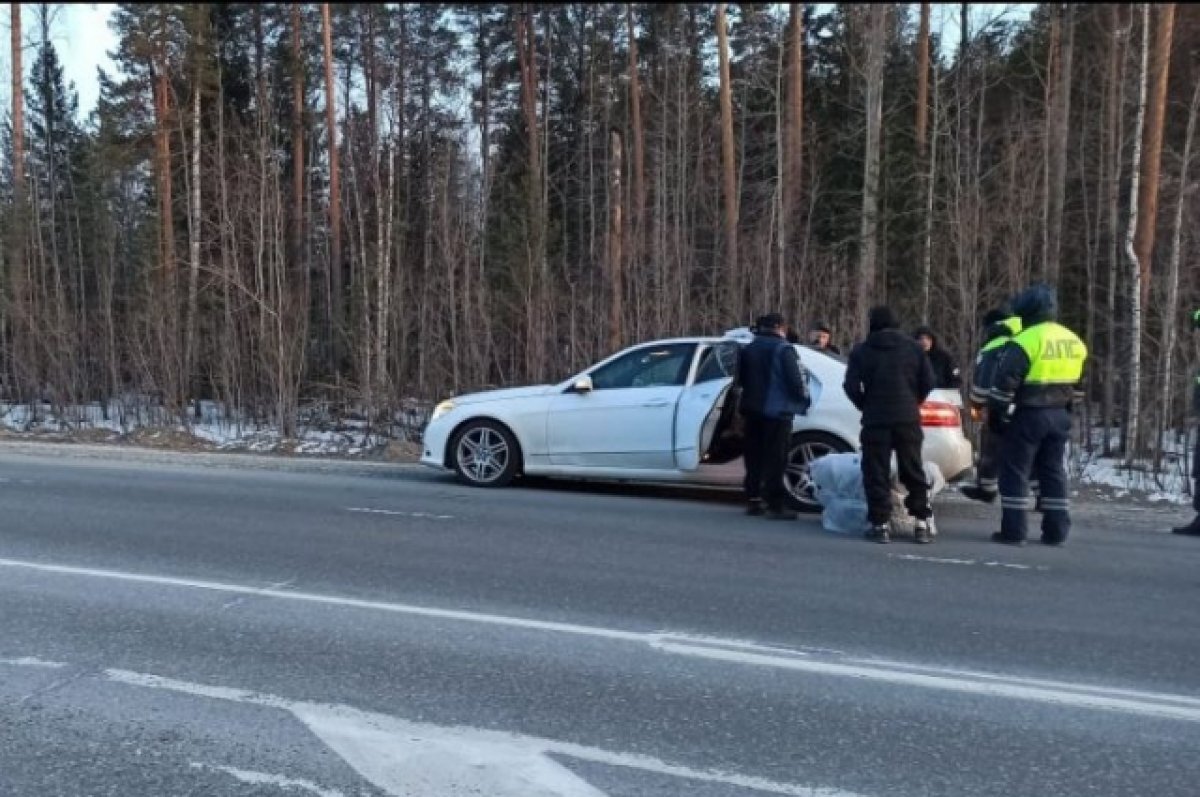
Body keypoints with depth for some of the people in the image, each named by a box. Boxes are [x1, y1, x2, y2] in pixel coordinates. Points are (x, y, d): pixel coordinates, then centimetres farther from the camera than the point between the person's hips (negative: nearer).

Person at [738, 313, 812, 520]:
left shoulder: (749, 349, 10)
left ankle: (753, 500, 18)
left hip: (752, 410, 7)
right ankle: (775, 505, -5)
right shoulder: (784, 349, -12)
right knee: (775, 459, -5)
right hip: (777, 410, -7)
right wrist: (804, 400, 2)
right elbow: (796, 379, -15)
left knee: (754, 456, 13)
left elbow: (741, 379, 18)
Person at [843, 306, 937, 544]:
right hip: (908, 418, 2)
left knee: (876, 474, 2)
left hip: (875, 420, -2)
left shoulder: (861, 351, 0)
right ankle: (923, 523, 11)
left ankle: (880, 525, -1)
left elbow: (851, 386, -5)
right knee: (913, 472, 11)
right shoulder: (913, 348, 6)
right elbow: (928, 381, 3)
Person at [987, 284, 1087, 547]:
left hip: (1029, 415, -7)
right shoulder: (1074, 342, 9)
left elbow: (1005, 382, -16)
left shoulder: (1026, 341, -15)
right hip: (1060, 415, 7)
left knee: (1014, 472, 1)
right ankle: (1056, 531, 16)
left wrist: (995, 414, -9)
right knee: (1053, 472, 14)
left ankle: (1013, 531, 1)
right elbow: (1073, 383, 16)